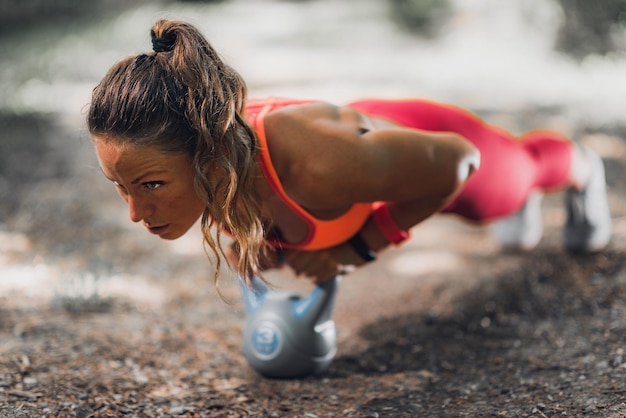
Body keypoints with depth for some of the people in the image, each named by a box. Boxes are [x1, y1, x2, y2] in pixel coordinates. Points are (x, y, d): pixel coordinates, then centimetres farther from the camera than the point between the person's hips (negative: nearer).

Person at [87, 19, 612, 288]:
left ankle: (580, 167, 70)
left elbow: (456, 161, -34)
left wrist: (360, 245, -29)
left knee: (520, 169, 36)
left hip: (429, 148, -4)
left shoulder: (316, 166, -53)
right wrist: (239, 236, -17)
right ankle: (523, 202, 74)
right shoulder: (183, 152, -35)